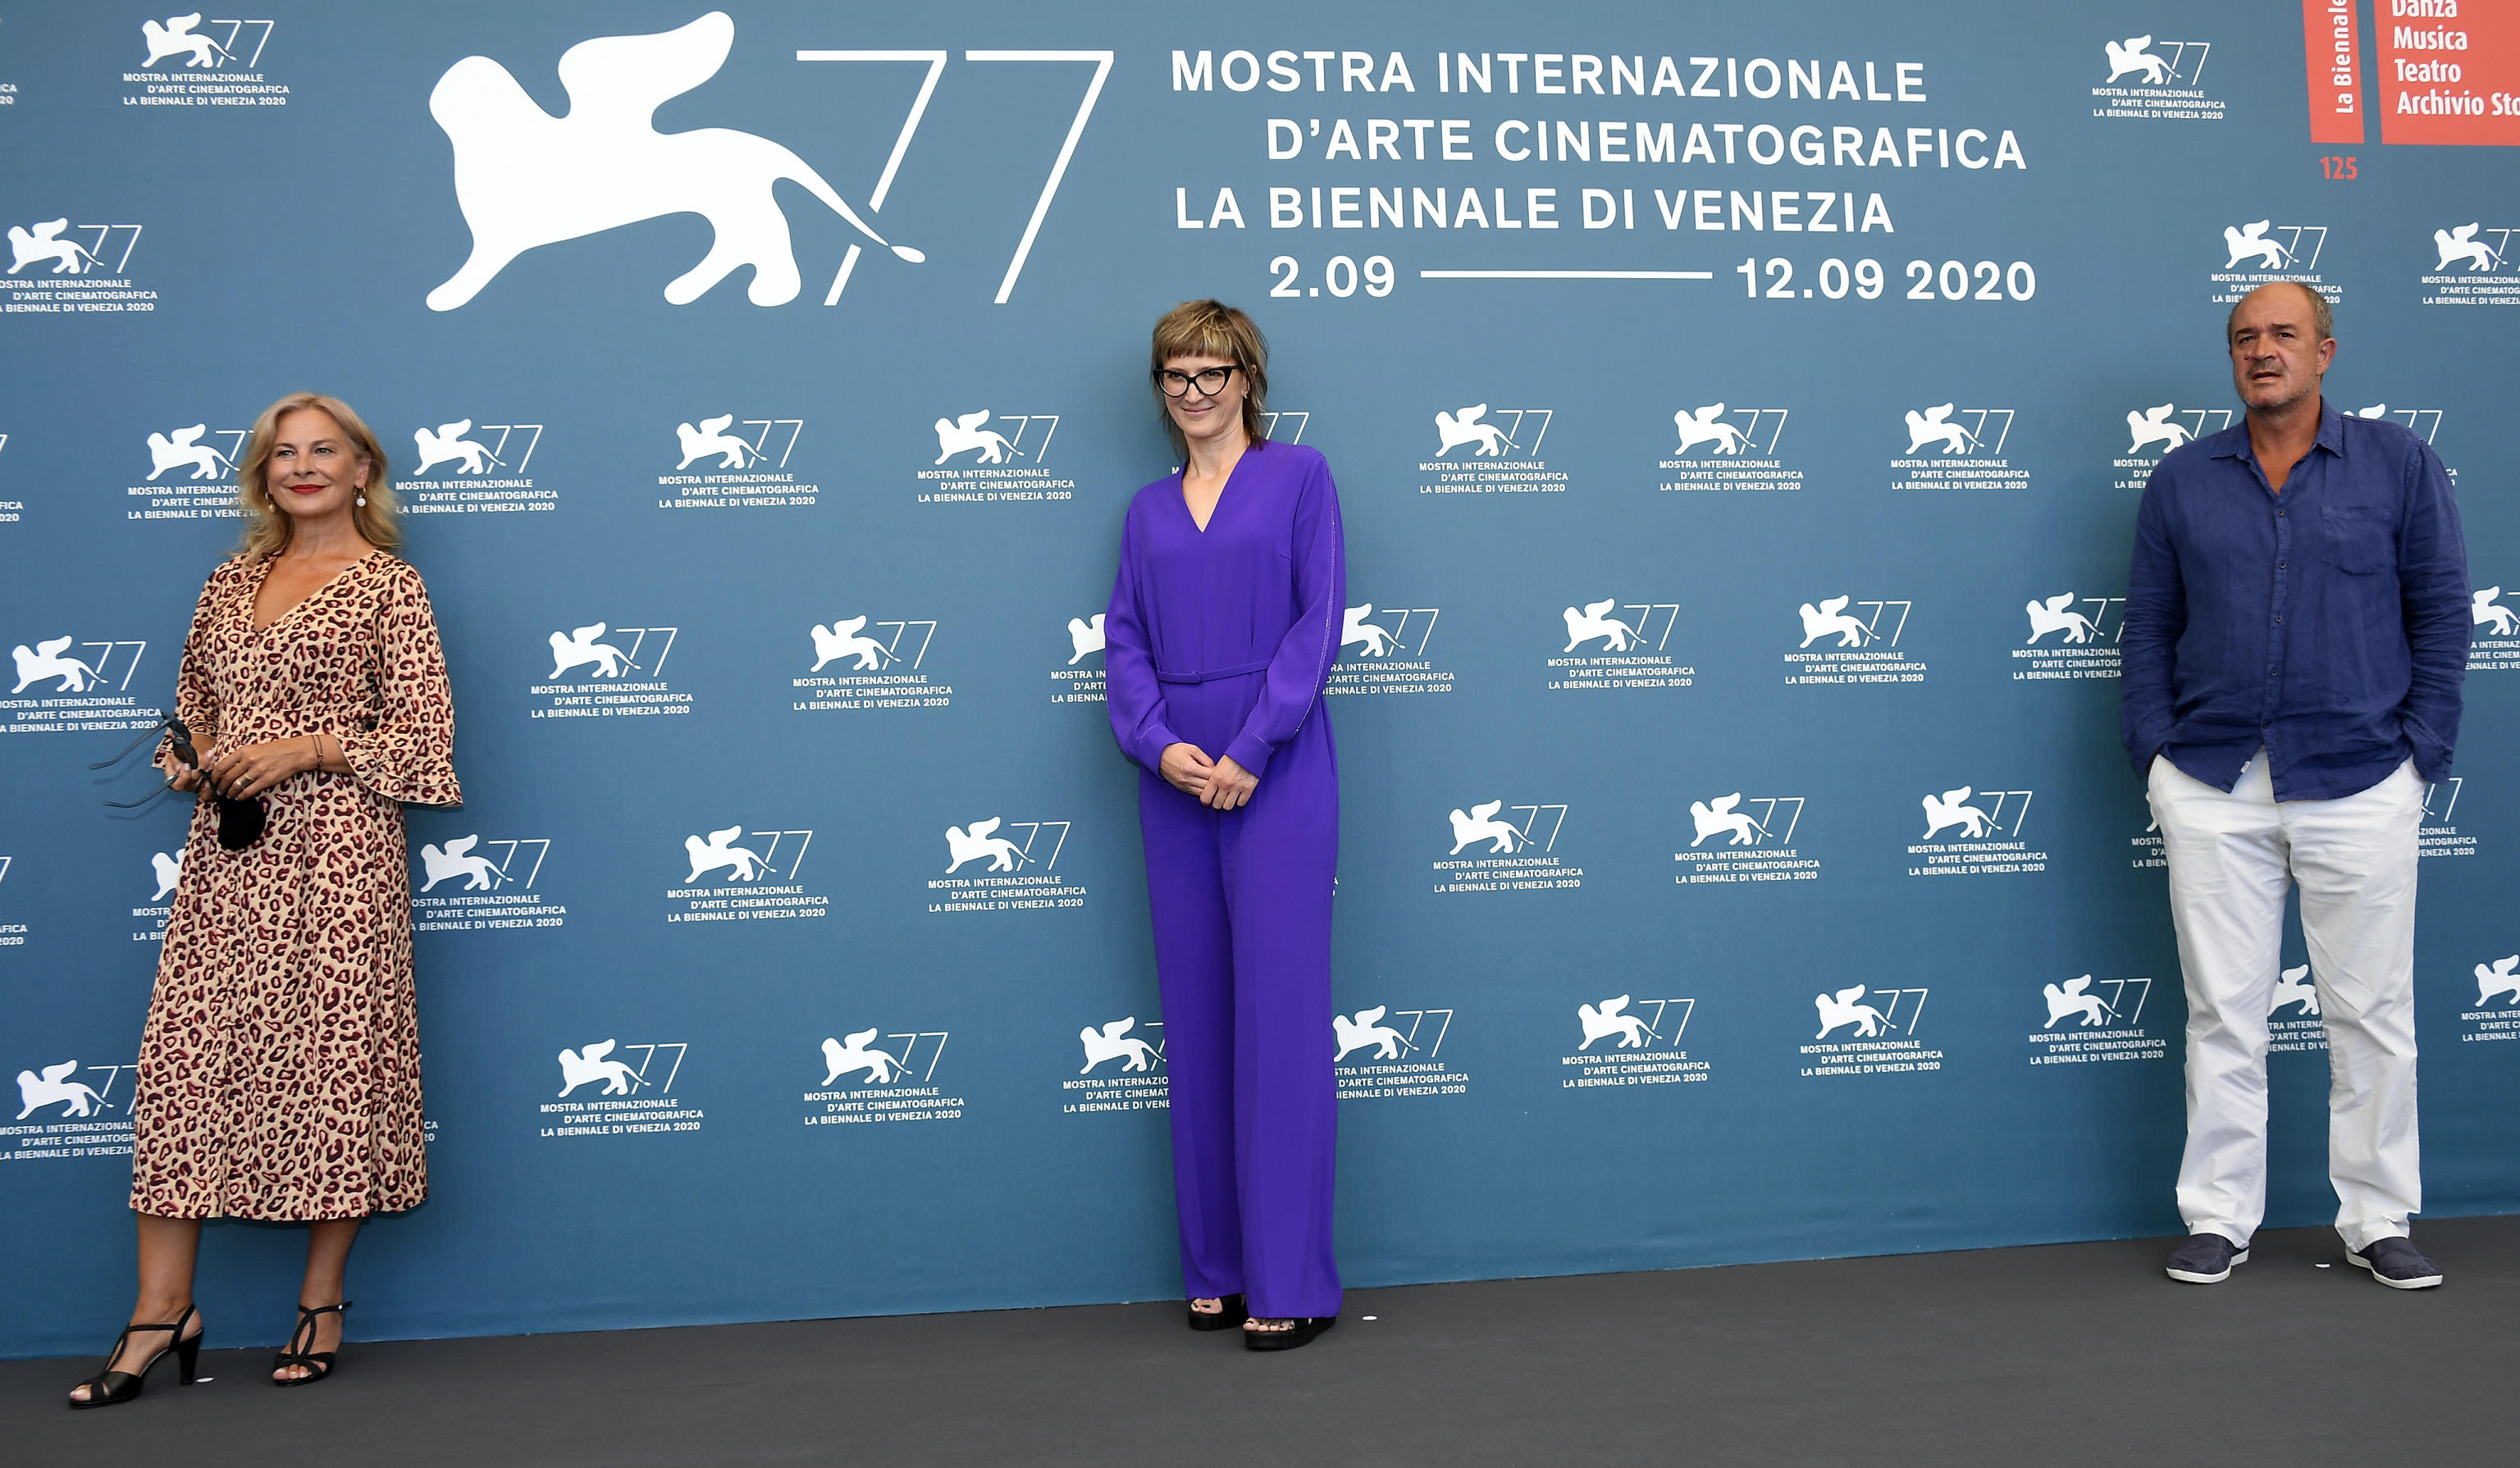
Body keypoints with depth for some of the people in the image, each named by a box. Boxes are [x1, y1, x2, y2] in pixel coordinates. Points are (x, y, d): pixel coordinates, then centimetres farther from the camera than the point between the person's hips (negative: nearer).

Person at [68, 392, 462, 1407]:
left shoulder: (387, 587, 1)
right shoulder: (231, 582, 17)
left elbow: (424, 734, -4)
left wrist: (305, 749, -12)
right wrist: (194, 758, 4)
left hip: (335, 851, -5)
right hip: (227, 854, 5)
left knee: (332, 1059, -1)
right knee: (184, 1058, 0)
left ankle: (322, 1302, 13)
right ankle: (163, 1310, 8)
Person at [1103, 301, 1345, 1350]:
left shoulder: (1298, 477, 4)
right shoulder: (1148, 510, 16)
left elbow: (1318, 622, -5)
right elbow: (1124, 640, 9)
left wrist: (1251, 748, -13)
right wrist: (1158, 744, -9)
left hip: (1276, 776, -4)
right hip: (1176, 783, 5)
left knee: (1279, 1017, -5)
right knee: (1195, 1023, 7)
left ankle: (1292, 1283, 1)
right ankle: (1219, 1270, 17)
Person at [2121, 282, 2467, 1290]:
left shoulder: (2399, 466, 4)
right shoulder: (2182, 481, 7)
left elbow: (2442, 613, 4)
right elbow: (2148, 627, 8)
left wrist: (2422, 750, -3)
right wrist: (2155, 750, -1)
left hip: (2359, 782, -1)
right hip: (2212, 786, 1)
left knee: (2371, 1014, 6)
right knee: (2223, 1014, 6)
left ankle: (2377, 1220, 20)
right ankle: (2218, 1217, 16)